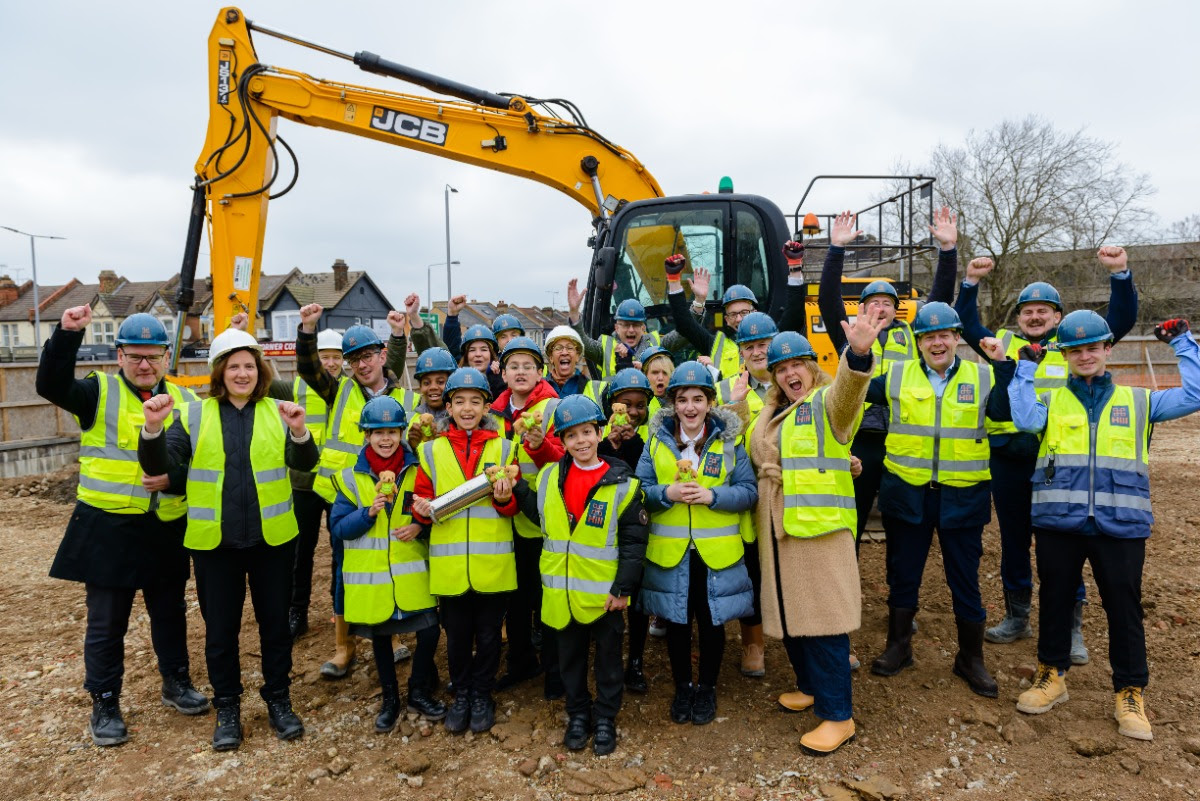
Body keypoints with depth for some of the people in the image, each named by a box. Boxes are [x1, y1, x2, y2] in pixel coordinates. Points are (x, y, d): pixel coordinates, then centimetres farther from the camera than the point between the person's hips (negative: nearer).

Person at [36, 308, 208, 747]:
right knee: (106, 622, 8)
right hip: (107, 528, -2)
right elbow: (51, 385, -22)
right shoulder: (99, 392, -2)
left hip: (166, 529, 3)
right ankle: (104, 704, 25)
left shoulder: (185, 400, 3)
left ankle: (176, 682, 36)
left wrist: (172, 480, -17)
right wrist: (67, 334, -32)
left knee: (170, 612, 17)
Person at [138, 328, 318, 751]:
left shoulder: (277, 412, 0)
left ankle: (278, 699, 28)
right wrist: (153, 428, -27)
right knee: (220, 628, 11)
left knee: (275, 622, 11)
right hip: (214, 541, 0)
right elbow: (159, 464, -7)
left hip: (272, 538, 0)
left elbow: (304, 463, -13)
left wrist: (299, 431, -34)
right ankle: (227, 707, 28)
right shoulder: (194, 414, 0)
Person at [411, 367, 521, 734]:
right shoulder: (432, 451, 4)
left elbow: (514, 507, 4)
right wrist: (422, 509, -15)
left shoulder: (502, 448, 3)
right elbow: (422, 498, 7)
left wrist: (504, 498, -17)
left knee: (488, 634, 11)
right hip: (449, 564, 1)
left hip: (493, 563, 0)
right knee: (457, 635, 13)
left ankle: (482, 695, 32)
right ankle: (461, 695, 34)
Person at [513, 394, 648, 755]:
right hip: (561, 592, 4)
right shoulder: (549, 477, 1)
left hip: (603, 593, -3)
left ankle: (605, 719, 31)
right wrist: (516, 488, 1)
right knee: (570, 657, 18)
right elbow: (539, 515, 13)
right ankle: (578, 715, 36)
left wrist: (623, 587, -13)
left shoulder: (622, 484, -11)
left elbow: (634, 542, -10)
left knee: (608, 659, 13)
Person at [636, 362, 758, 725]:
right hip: (670, 551, 1)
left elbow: (749, 491, -5)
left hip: (716, 552, 0)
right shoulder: (657, 440, 0)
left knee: (711, 622, 12)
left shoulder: (728, 439, -2)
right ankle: (682, 687, 33)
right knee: (677, 622, 13)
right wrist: (667, 493, -20)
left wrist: (712, 495, -20)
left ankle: (707, 688, 32)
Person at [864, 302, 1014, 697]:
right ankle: (898, 646, 31)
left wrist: (1002, 364, -21)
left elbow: (1003, 411, -14)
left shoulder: (982, 376, 1)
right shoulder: (897, 375, 3)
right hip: (907, 493, 1)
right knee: (903, 573, 13)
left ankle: (971, 658, 28)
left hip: (963, 496, -1)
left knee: (965, 579, 9)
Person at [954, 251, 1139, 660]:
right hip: (1008, 459, 2)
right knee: (1013, 542, 13)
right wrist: (972, 282, 6)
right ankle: (1016, 618, 28)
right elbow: (966, 326, 15)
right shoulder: (1003, 343, 13)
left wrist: (1120, 273, -10)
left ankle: (1071, 628, 18)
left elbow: (1122, 320, 2)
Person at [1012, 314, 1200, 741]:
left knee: (1124, 607, 5)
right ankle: (1052, 676, 28)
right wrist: (1027, 368, -4)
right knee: (1055, 600, 11)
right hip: (1058, 522, 0)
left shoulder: (1138, 401, 13)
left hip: (1120, 525, 0)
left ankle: (1130, 693, 22)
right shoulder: (1050, 401, 9)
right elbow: (1024, 419, -12)